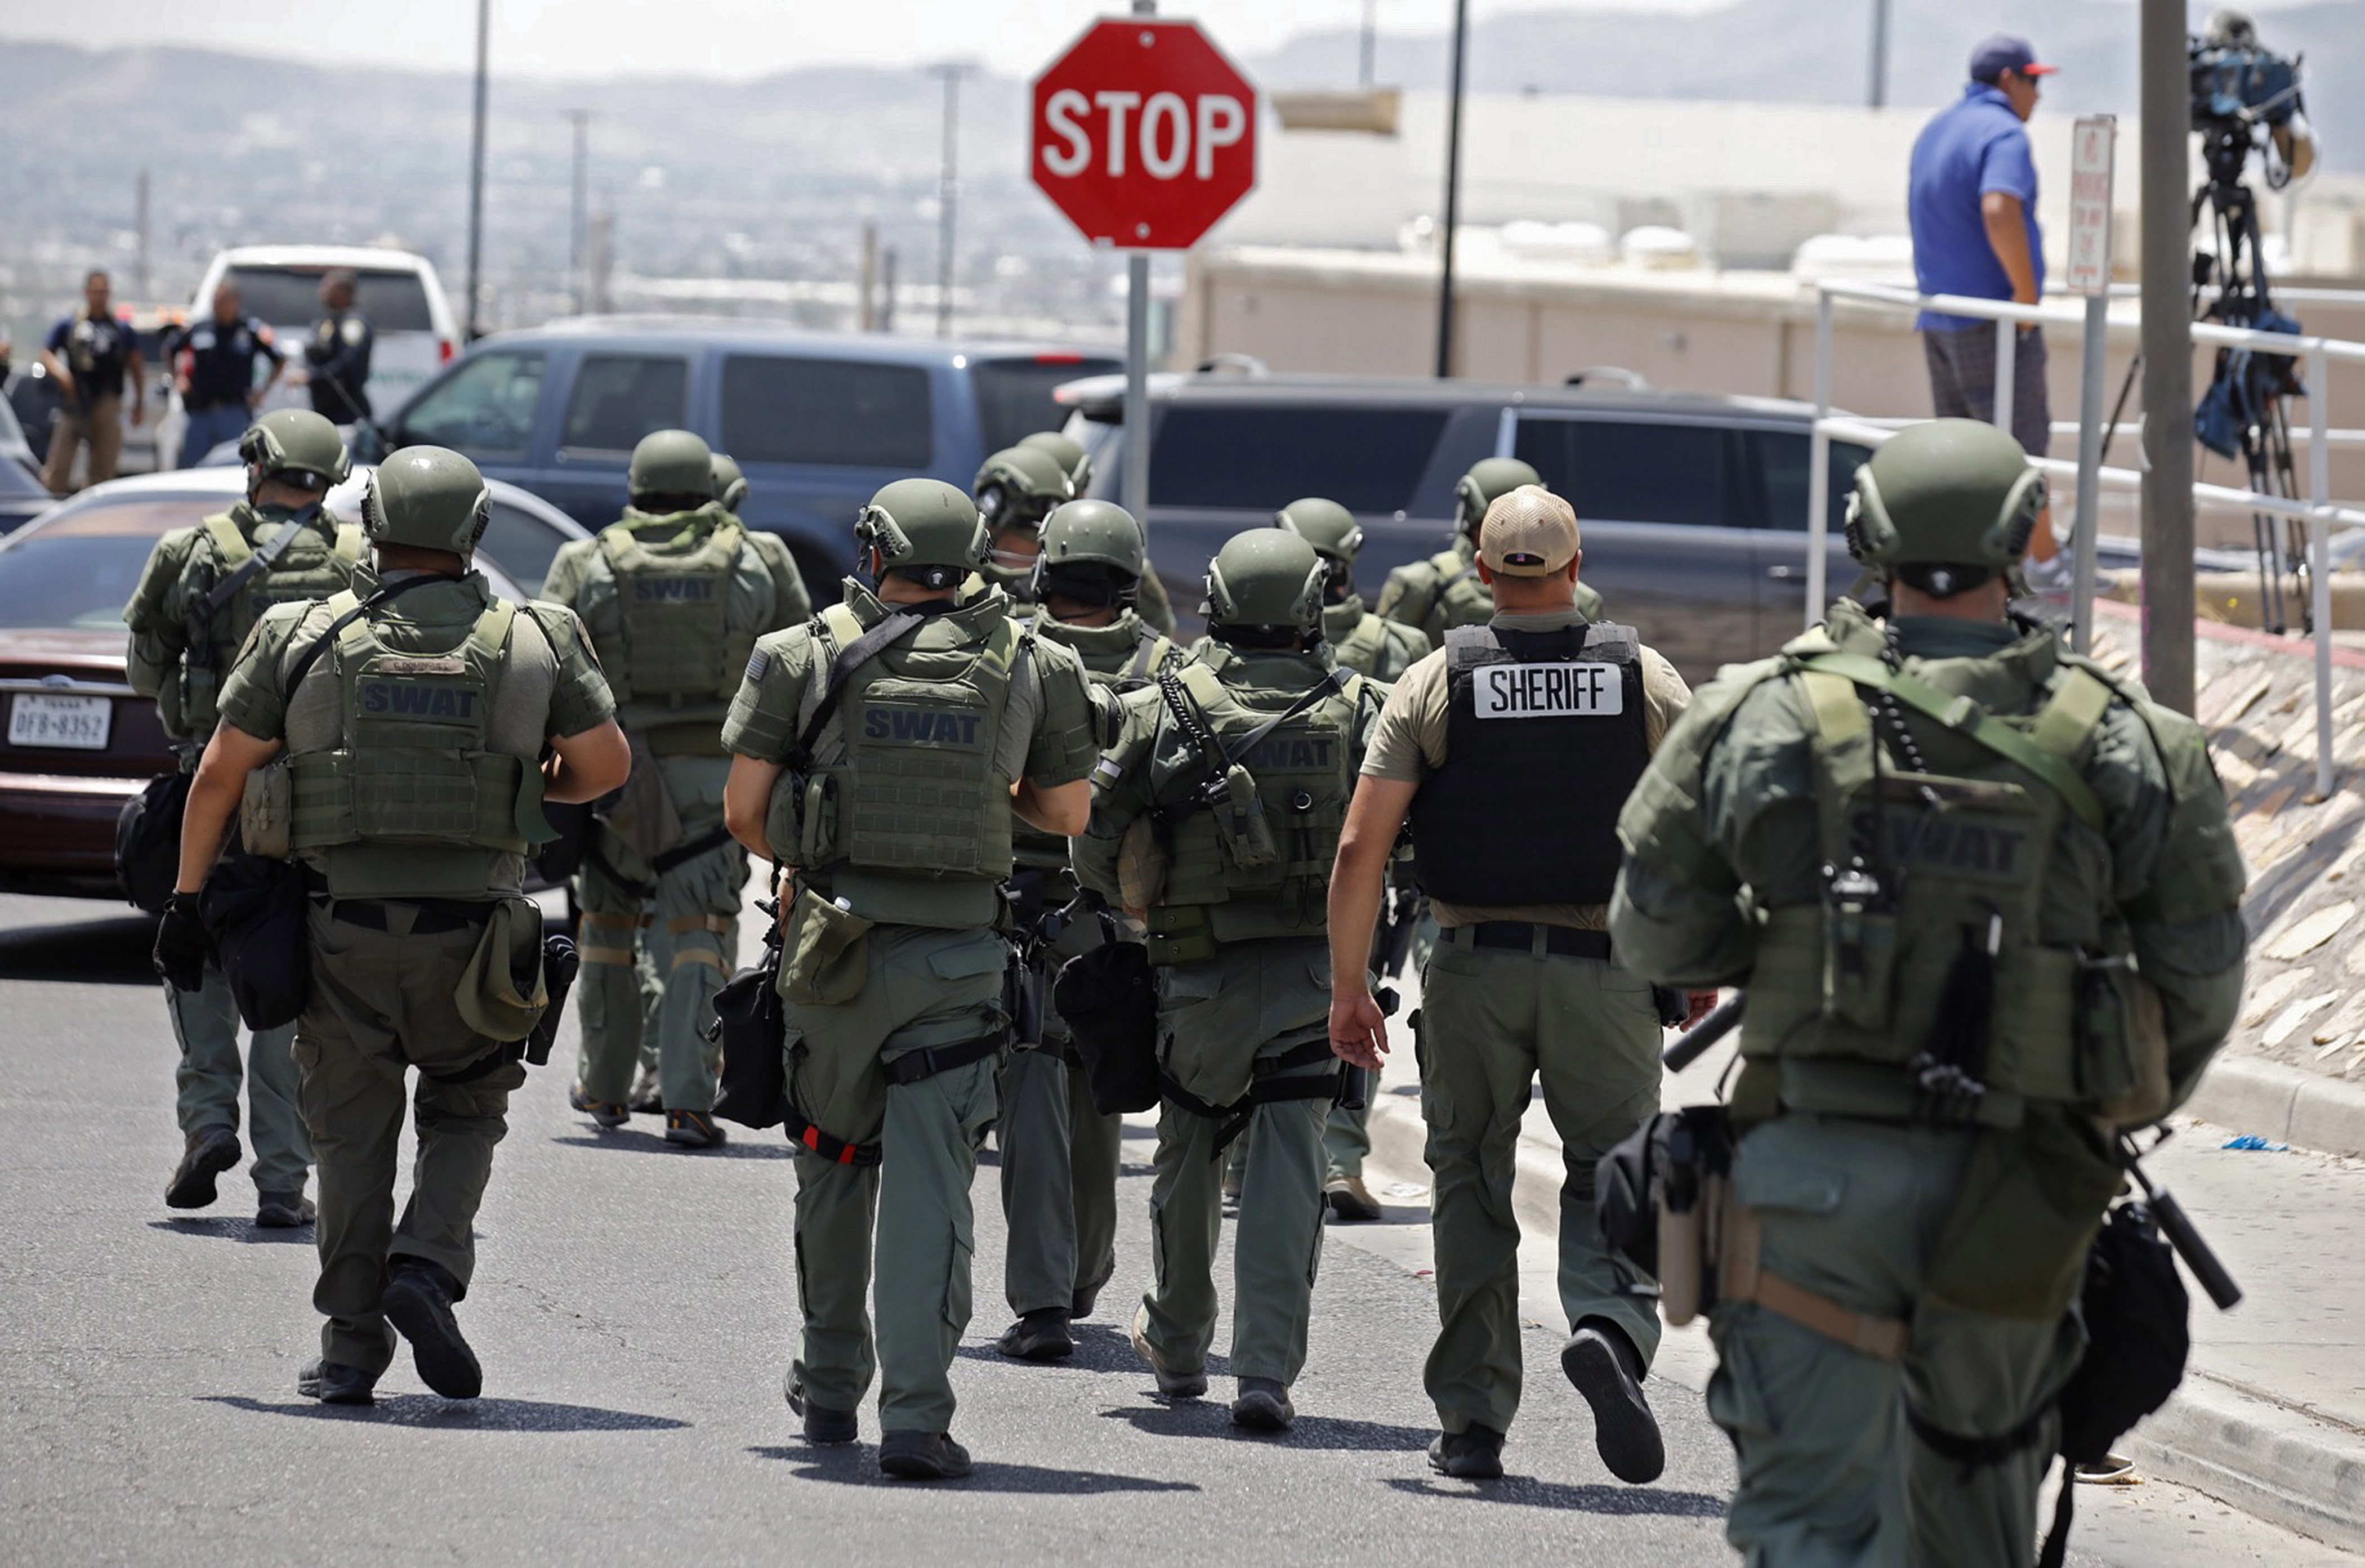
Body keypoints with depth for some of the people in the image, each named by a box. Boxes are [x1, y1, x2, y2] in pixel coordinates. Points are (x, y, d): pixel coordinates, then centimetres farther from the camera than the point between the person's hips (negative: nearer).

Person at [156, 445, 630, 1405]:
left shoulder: (301, 639, 1)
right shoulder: (535, 641, 2)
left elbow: (219, 777, 3)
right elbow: (606, 766, 9)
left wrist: (187, 901, 12)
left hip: (341, 929, 0)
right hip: (470, 930, 0)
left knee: (353, 1134, 10)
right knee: (465, 1113, 17)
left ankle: (351, 1343, 7)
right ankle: (428, 1267, -7)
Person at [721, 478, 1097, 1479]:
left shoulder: (807, 656, -2)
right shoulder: (1029, 666, 3)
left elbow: (745, 809, -1)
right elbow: (1068, 814, 12)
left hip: (838, 944, 0)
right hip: (960, 948, 0)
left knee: (834, 1159, 19)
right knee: (930, 1180, -2)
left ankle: (830, 1386, 31)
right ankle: (916, 1416, -11)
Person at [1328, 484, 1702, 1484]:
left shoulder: (1434, 685, -2)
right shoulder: (1647, 680, 1)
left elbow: (1360, 849, -6)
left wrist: (1347, 986, 1)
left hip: (1473, 966, 0)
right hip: (1605, 969, 0)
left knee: (1471, 1185, 12)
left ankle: (1473, 1420, 10)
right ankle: (1610, 1326, -22)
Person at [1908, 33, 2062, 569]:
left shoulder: (1935, 131, 15)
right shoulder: (2004, 133, -14)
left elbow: (1918, 212, 28)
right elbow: (2000, 212, -30)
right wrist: (2027, 291, -21)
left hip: (1938, 318, 9)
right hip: (1993, 318, -9)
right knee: (2022, 447, -6)